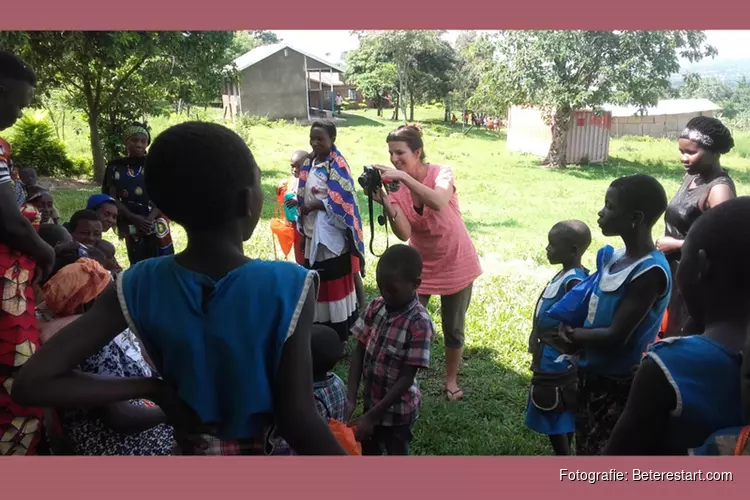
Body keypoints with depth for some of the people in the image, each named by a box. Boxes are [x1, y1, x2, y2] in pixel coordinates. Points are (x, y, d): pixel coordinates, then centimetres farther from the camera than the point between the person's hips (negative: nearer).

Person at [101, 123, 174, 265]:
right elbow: (113, 198, -1)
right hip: (131, 224, 1)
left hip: (156, 222, -1)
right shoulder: (116, 167, 3)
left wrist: (150, 218, -17)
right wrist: (134, 218, -14)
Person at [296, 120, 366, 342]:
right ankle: (320, 325, 28)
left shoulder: (337, 165, -14)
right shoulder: (310, 163, 10)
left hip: (332, 232, -8)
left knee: (334, 280, 0)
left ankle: (339, 334, 12)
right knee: (316, 280, 14)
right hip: (314, 230, 8)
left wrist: (315, 205, -16)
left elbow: (342, 201, -20)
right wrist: (299, 202, 0)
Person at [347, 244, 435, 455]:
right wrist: (351, 398, -15)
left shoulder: (419, 323, -26)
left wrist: (372, 416, -23)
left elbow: (407, 378, -24)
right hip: (372, 400, 6)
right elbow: (359, 353, -5)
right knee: (367, 454, 24)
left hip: (398, 409, -6)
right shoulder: (375, 307, -9)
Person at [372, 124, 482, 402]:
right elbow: (404, 234, -20)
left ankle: (451, 380, 32)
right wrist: (386, 205, -35)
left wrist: (404, 177, -46)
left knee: (453, 329, 11)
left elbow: (439, 203, -41)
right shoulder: (394, 187, -9)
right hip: (420, 266, 2)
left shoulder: (441, 173, -17)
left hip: (456, 264, -2)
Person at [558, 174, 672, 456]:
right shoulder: (615, 257, 1)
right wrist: (573, 332, -5)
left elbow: (616, 336, -24)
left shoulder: (649, 272, -25)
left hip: (619, 381, -8)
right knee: (586, 445, 24)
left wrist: (571, 335, -11)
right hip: (593, 371, 8)